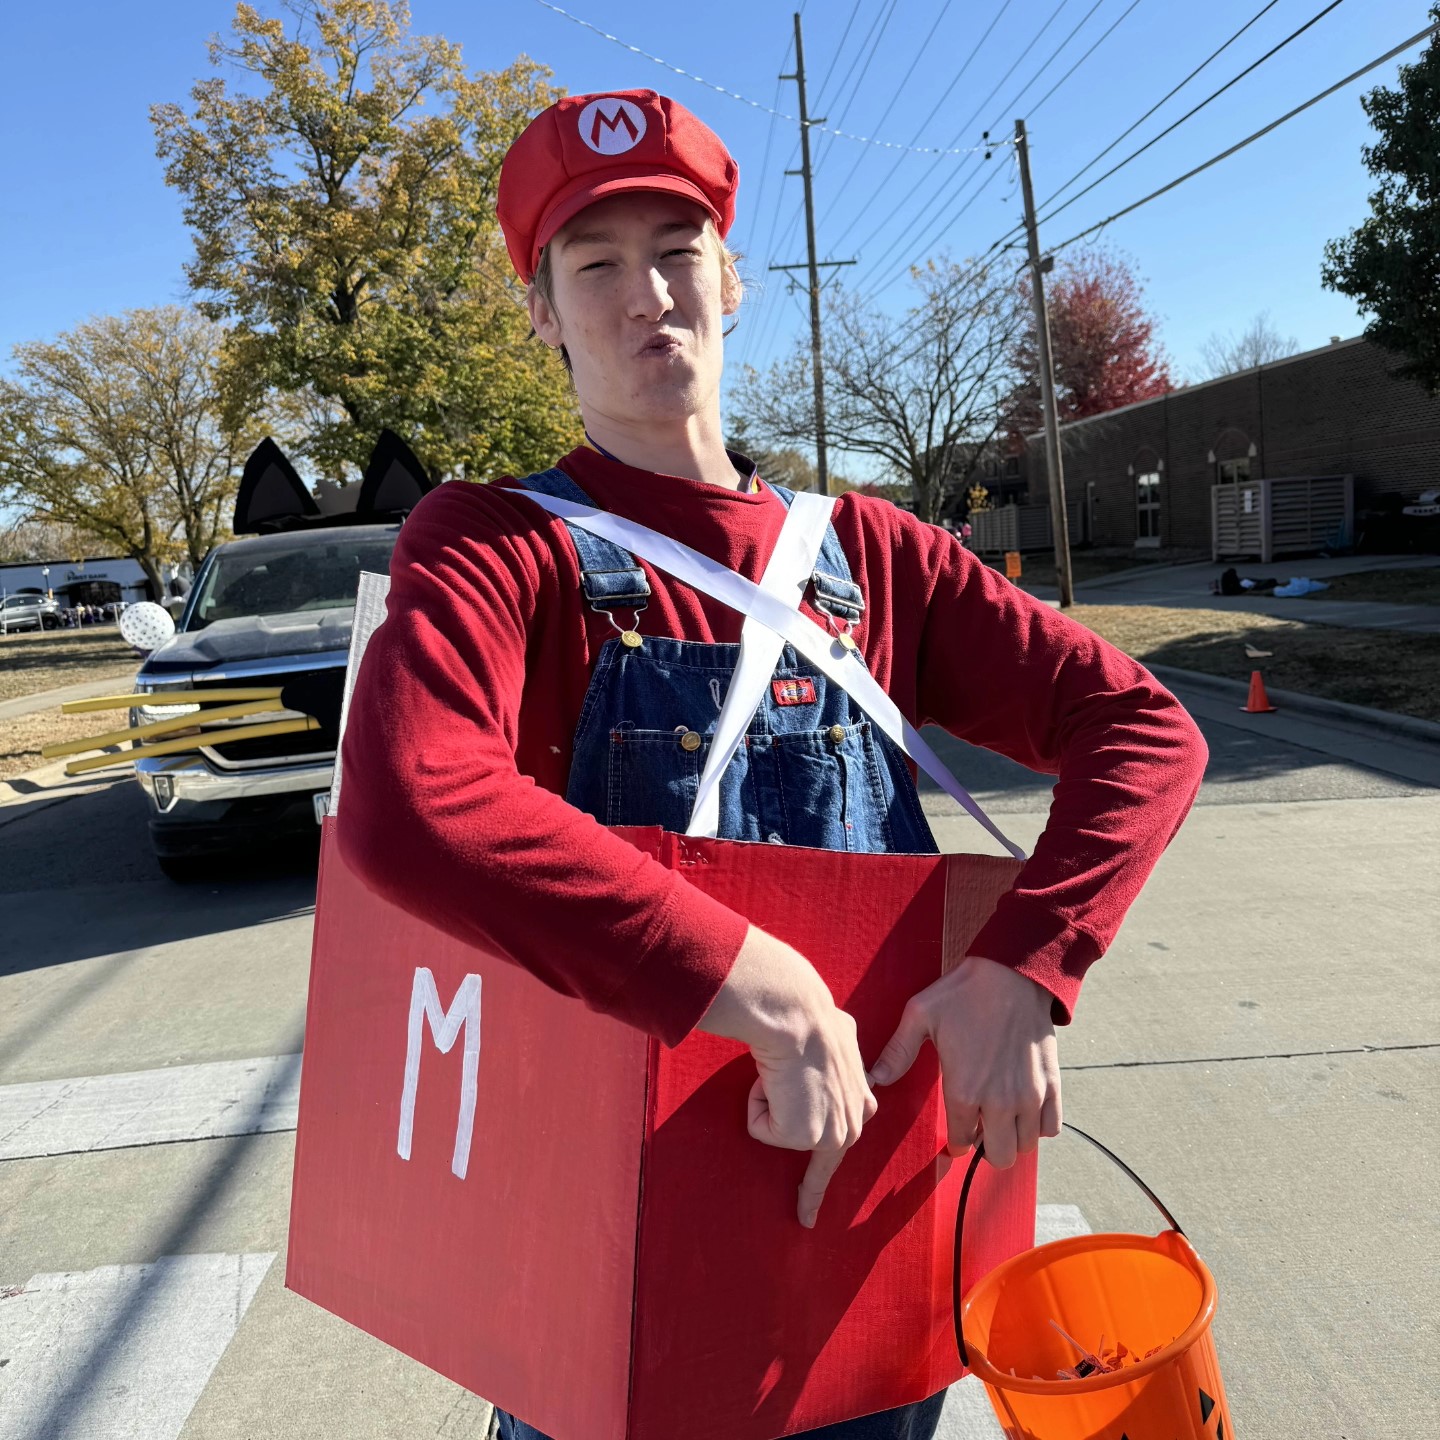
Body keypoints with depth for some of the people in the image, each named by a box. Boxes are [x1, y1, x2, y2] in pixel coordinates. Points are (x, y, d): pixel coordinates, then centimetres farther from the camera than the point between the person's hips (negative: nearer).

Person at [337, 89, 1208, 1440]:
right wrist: (762, 990, -34)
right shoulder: (497, 546, -12)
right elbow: (406, 809, -32)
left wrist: (1023, 965, -21)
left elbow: (1144, 728, -5)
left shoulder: (869, 554, 0)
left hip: (873, 1178, 4)